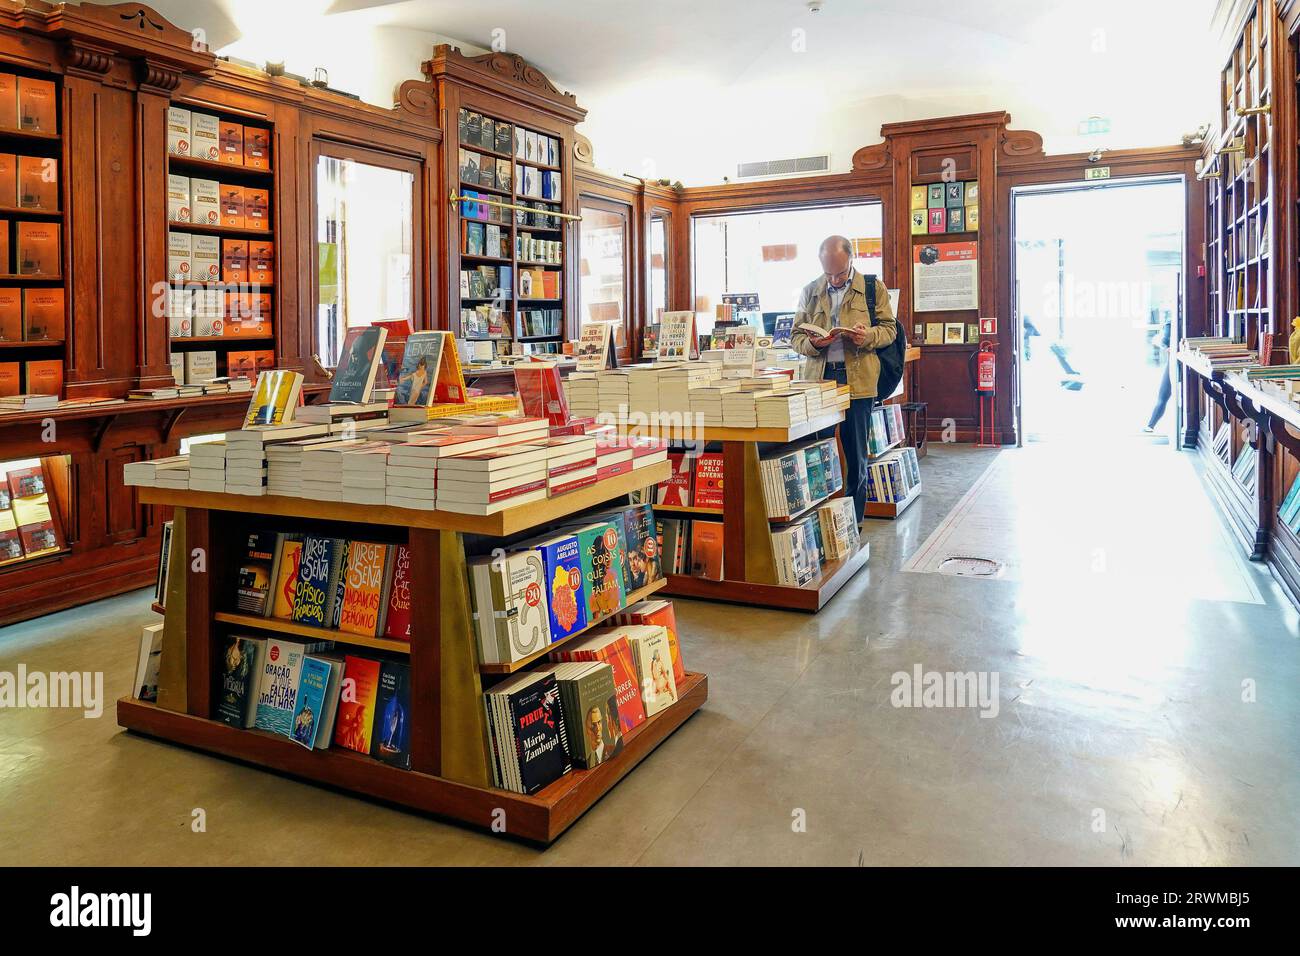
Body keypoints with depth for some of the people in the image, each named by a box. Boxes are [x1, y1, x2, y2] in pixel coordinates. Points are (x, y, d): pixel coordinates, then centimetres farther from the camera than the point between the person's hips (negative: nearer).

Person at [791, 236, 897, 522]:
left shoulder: (874, 288, 6)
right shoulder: (810, 291, 10)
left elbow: (889, 329, 7)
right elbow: (796, 337, 10)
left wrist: (867, 336, -14)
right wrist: (813, 343, -12)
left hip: (858, 380, -1)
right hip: (819, 378, 1)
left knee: (856, 456, 5)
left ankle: (853, 521, 17)